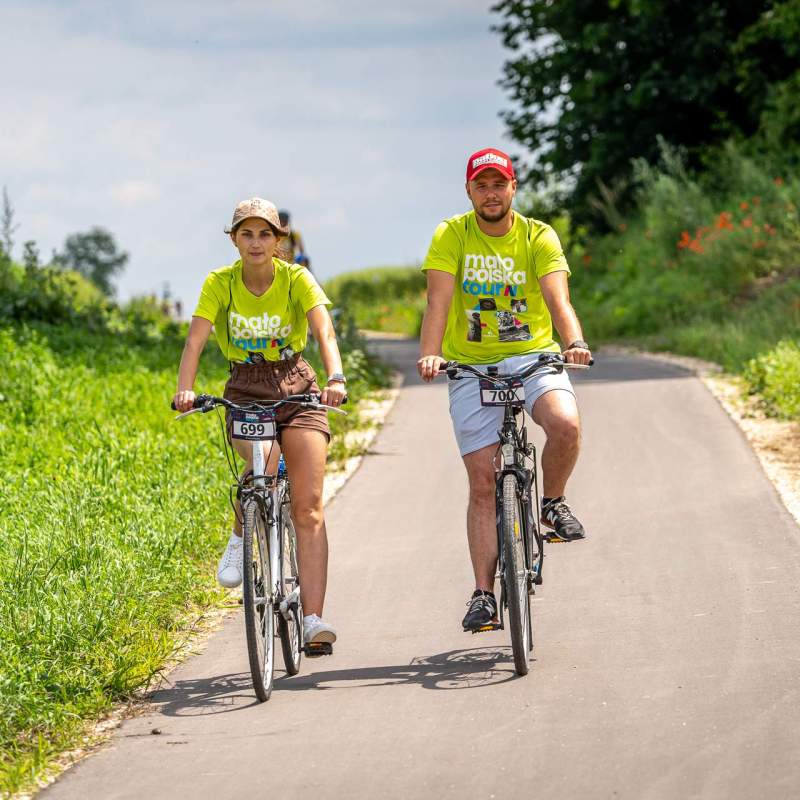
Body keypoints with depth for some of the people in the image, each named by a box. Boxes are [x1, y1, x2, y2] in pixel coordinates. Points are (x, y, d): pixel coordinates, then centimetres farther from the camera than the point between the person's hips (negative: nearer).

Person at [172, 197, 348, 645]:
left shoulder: (297, 280, -8)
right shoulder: (220, 283, -6)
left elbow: (325, 332, -22)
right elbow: (195, 340, -16)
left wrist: (336, 379, -40)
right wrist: (185, 389, -34)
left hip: (297, 387, 0)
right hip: (246, 392, 0)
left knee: (309, 507, -12)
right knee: (263, 465, -34)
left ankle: (313, 619, -14)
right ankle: (241, 538, -3)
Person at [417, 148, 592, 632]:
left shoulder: (539, 237, -4)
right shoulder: (452, 236, -5)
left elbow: (558, 297, -18)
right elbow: (439, 301, -16)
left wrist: (575, 342, -38)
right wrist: (430, 355, -33)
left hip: (533, 356, 0)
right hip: (472, 367, 0)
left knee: (566, 424, -31)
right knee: (483, 482, -3)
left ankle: (553, 503, -1)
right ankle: (484, 593, 2)